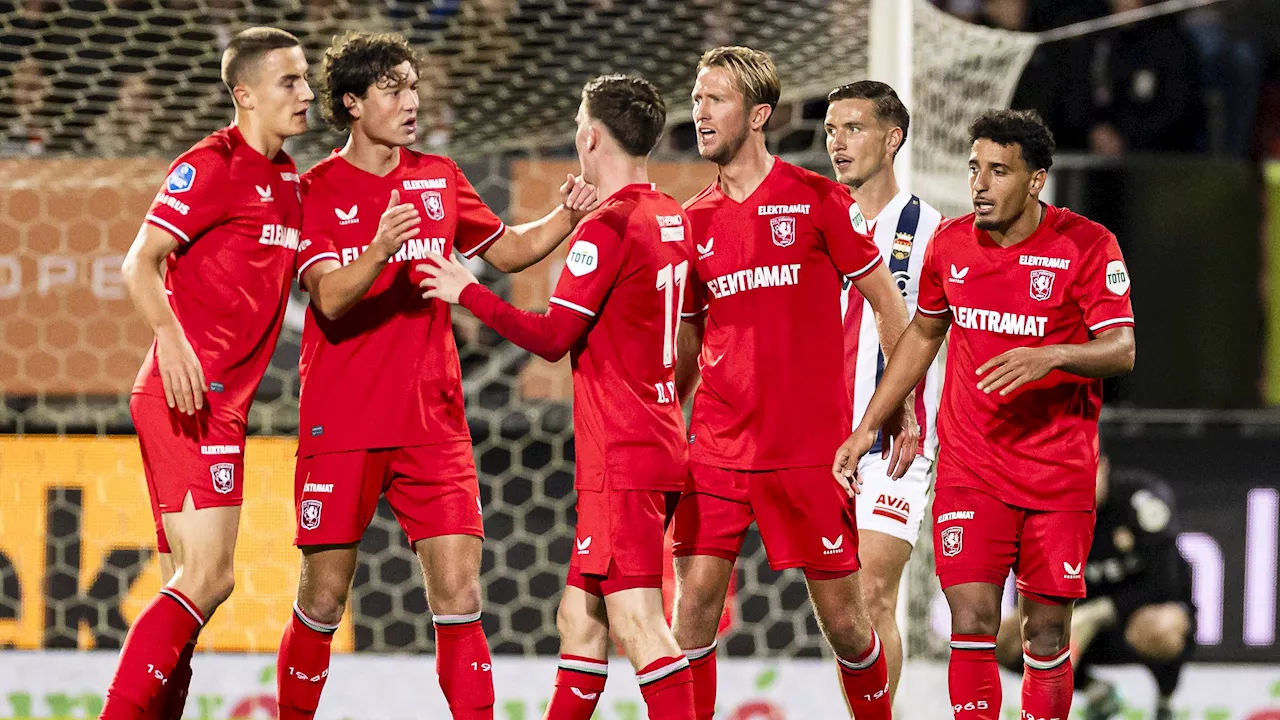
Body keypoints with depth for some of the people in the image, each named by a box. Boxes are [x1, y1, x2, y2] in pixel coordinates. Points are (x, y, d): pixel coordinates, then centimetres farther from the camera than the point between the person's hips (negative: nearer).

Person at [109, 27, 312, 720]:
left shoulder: (286, 176, 18)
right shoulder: (212, 164, -8)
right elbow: (140, 263, -15)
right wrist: (170, 338, -28)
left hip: (222, 402, 9)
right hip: (188, 398, -9)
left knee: (192, 583, 7)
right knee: (208, 577, -16)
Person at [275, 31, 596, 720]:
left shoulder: (439, 178, 11)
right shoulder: (314, 191, -3)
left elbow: (507, 249, 24)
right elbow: (330, 299, -16)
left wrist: (569, 215, 7)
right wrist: (380, 250, -34)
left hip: (433, 423, 3)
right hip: (341, 424, -3)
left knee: (458, 592, -8)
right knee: (324, 597, 2)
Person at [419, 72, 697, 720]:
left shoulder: (607, 228, -14)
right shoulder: (673, 220, 12)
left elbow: (552, 338, -13)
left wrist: (467, 293, 0)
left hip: (621, 461, -9)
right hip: (661, 447, 9)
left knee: (637, 623, -14)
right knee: (579, 618, 15)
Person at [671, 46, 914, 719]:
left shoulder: (818, 200, -3)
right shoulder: (694, 221, 8)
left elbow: (887, 304, 3)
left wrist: (904, 409, 0)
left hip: (810, 452, -3)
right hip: (716, 452, 3)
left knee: (844, 621, 2)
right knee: (693, 606, -6)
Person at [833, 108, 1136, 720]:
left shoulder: (1087, 245, -9)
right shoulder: (950, 243, 3)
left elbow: (1121, 350, -13)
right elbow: (922, 335, 19)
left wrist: (1051, 356, -32)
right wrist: (868, 427, 17)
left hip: (1060, 475, -2)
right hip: (970, 470, 2)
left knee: (1046, 632, 3)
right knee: (972, 622, -9)